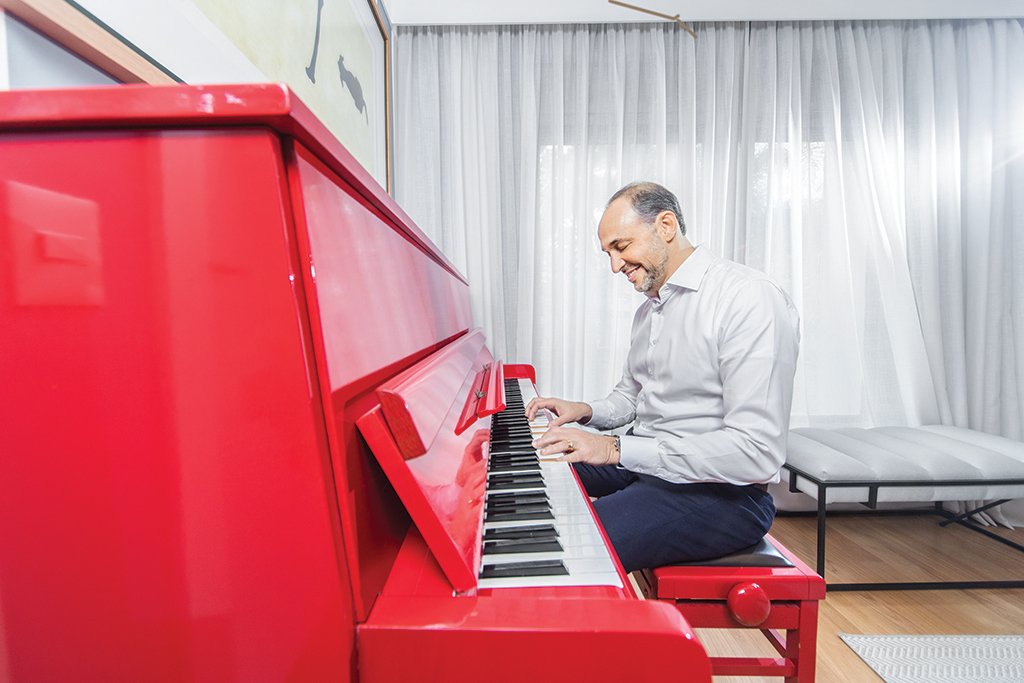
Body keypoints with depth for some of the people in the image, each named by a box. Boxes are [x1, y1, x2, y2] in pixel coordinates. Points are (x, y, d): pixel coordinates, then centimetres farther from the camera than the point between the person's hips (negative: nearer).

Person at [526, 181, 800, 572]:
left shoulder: (752, 300, -19)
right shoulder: (648, 309, 12)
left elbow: (758, 453, -26)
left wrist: (617, 448, -27)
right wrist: (586, 411, 2)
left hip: (721, 493, -9)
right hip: (642, 461, 9)